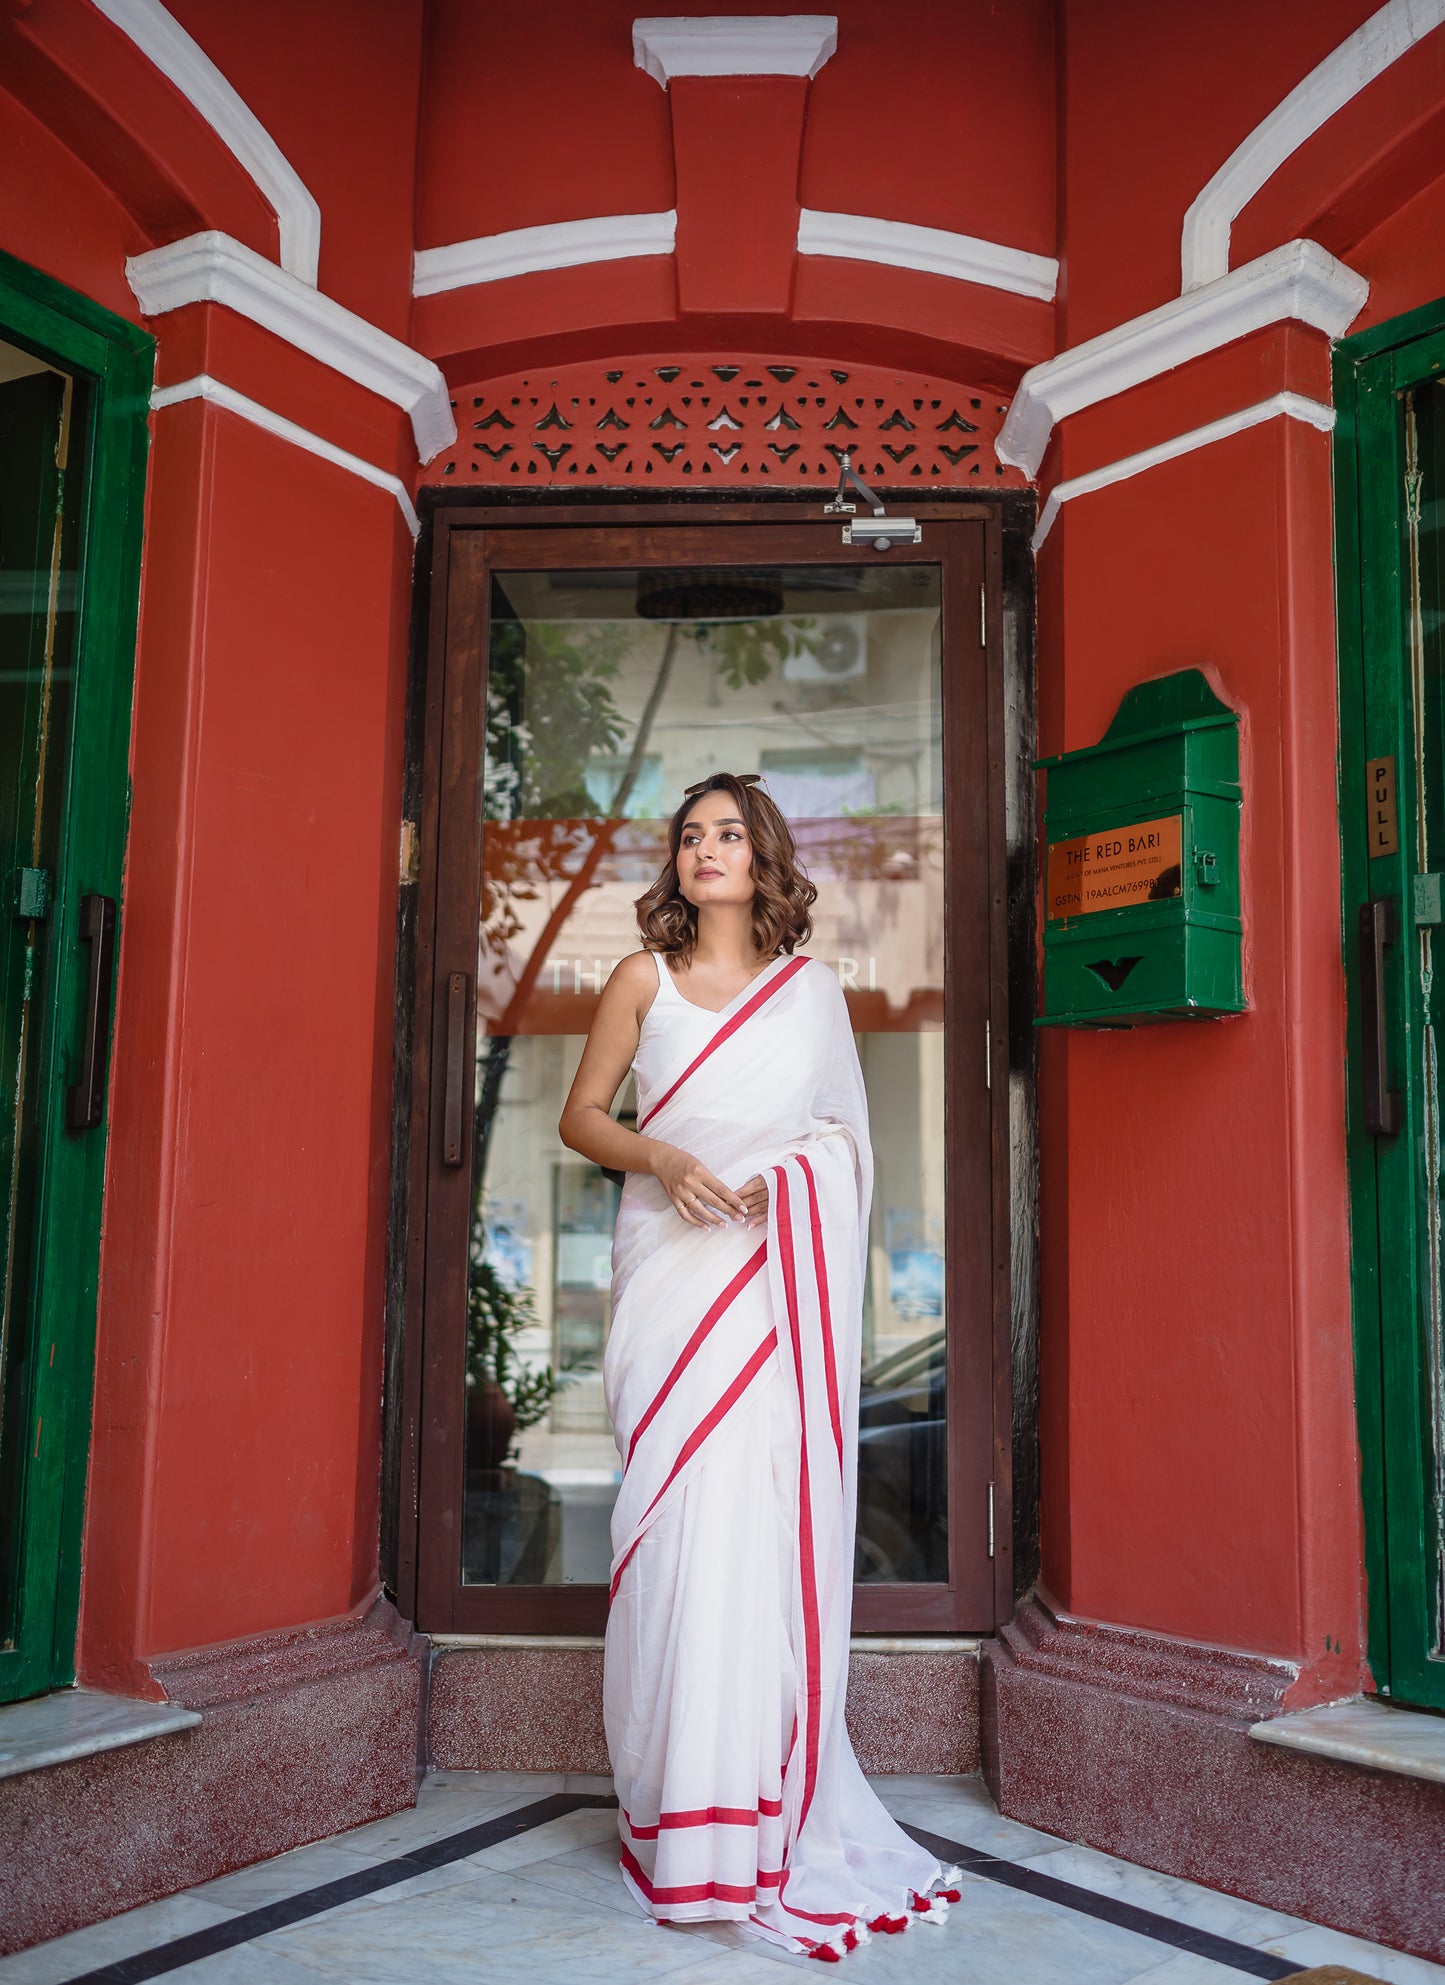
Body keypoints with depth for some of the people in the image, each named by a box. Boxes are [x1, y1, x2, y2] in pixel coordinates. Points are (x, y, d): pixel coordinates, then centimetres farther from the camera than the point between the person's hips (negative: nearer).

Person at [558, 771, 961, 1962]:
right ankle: (683, 1811, 8)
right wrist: (662, 1159, -8)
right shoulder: (644, 980, 9)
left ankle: (765, 1808, 6)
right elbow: (581, 1116, 10)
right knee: (682, 1513, -5)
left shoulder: (812, 989, 13)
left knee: (771, 1515, -5)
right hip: (674, 1267, 0)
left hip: (783, 1272, 1)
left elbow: (846, 1135, 19)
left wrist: (787, 1174, -1)